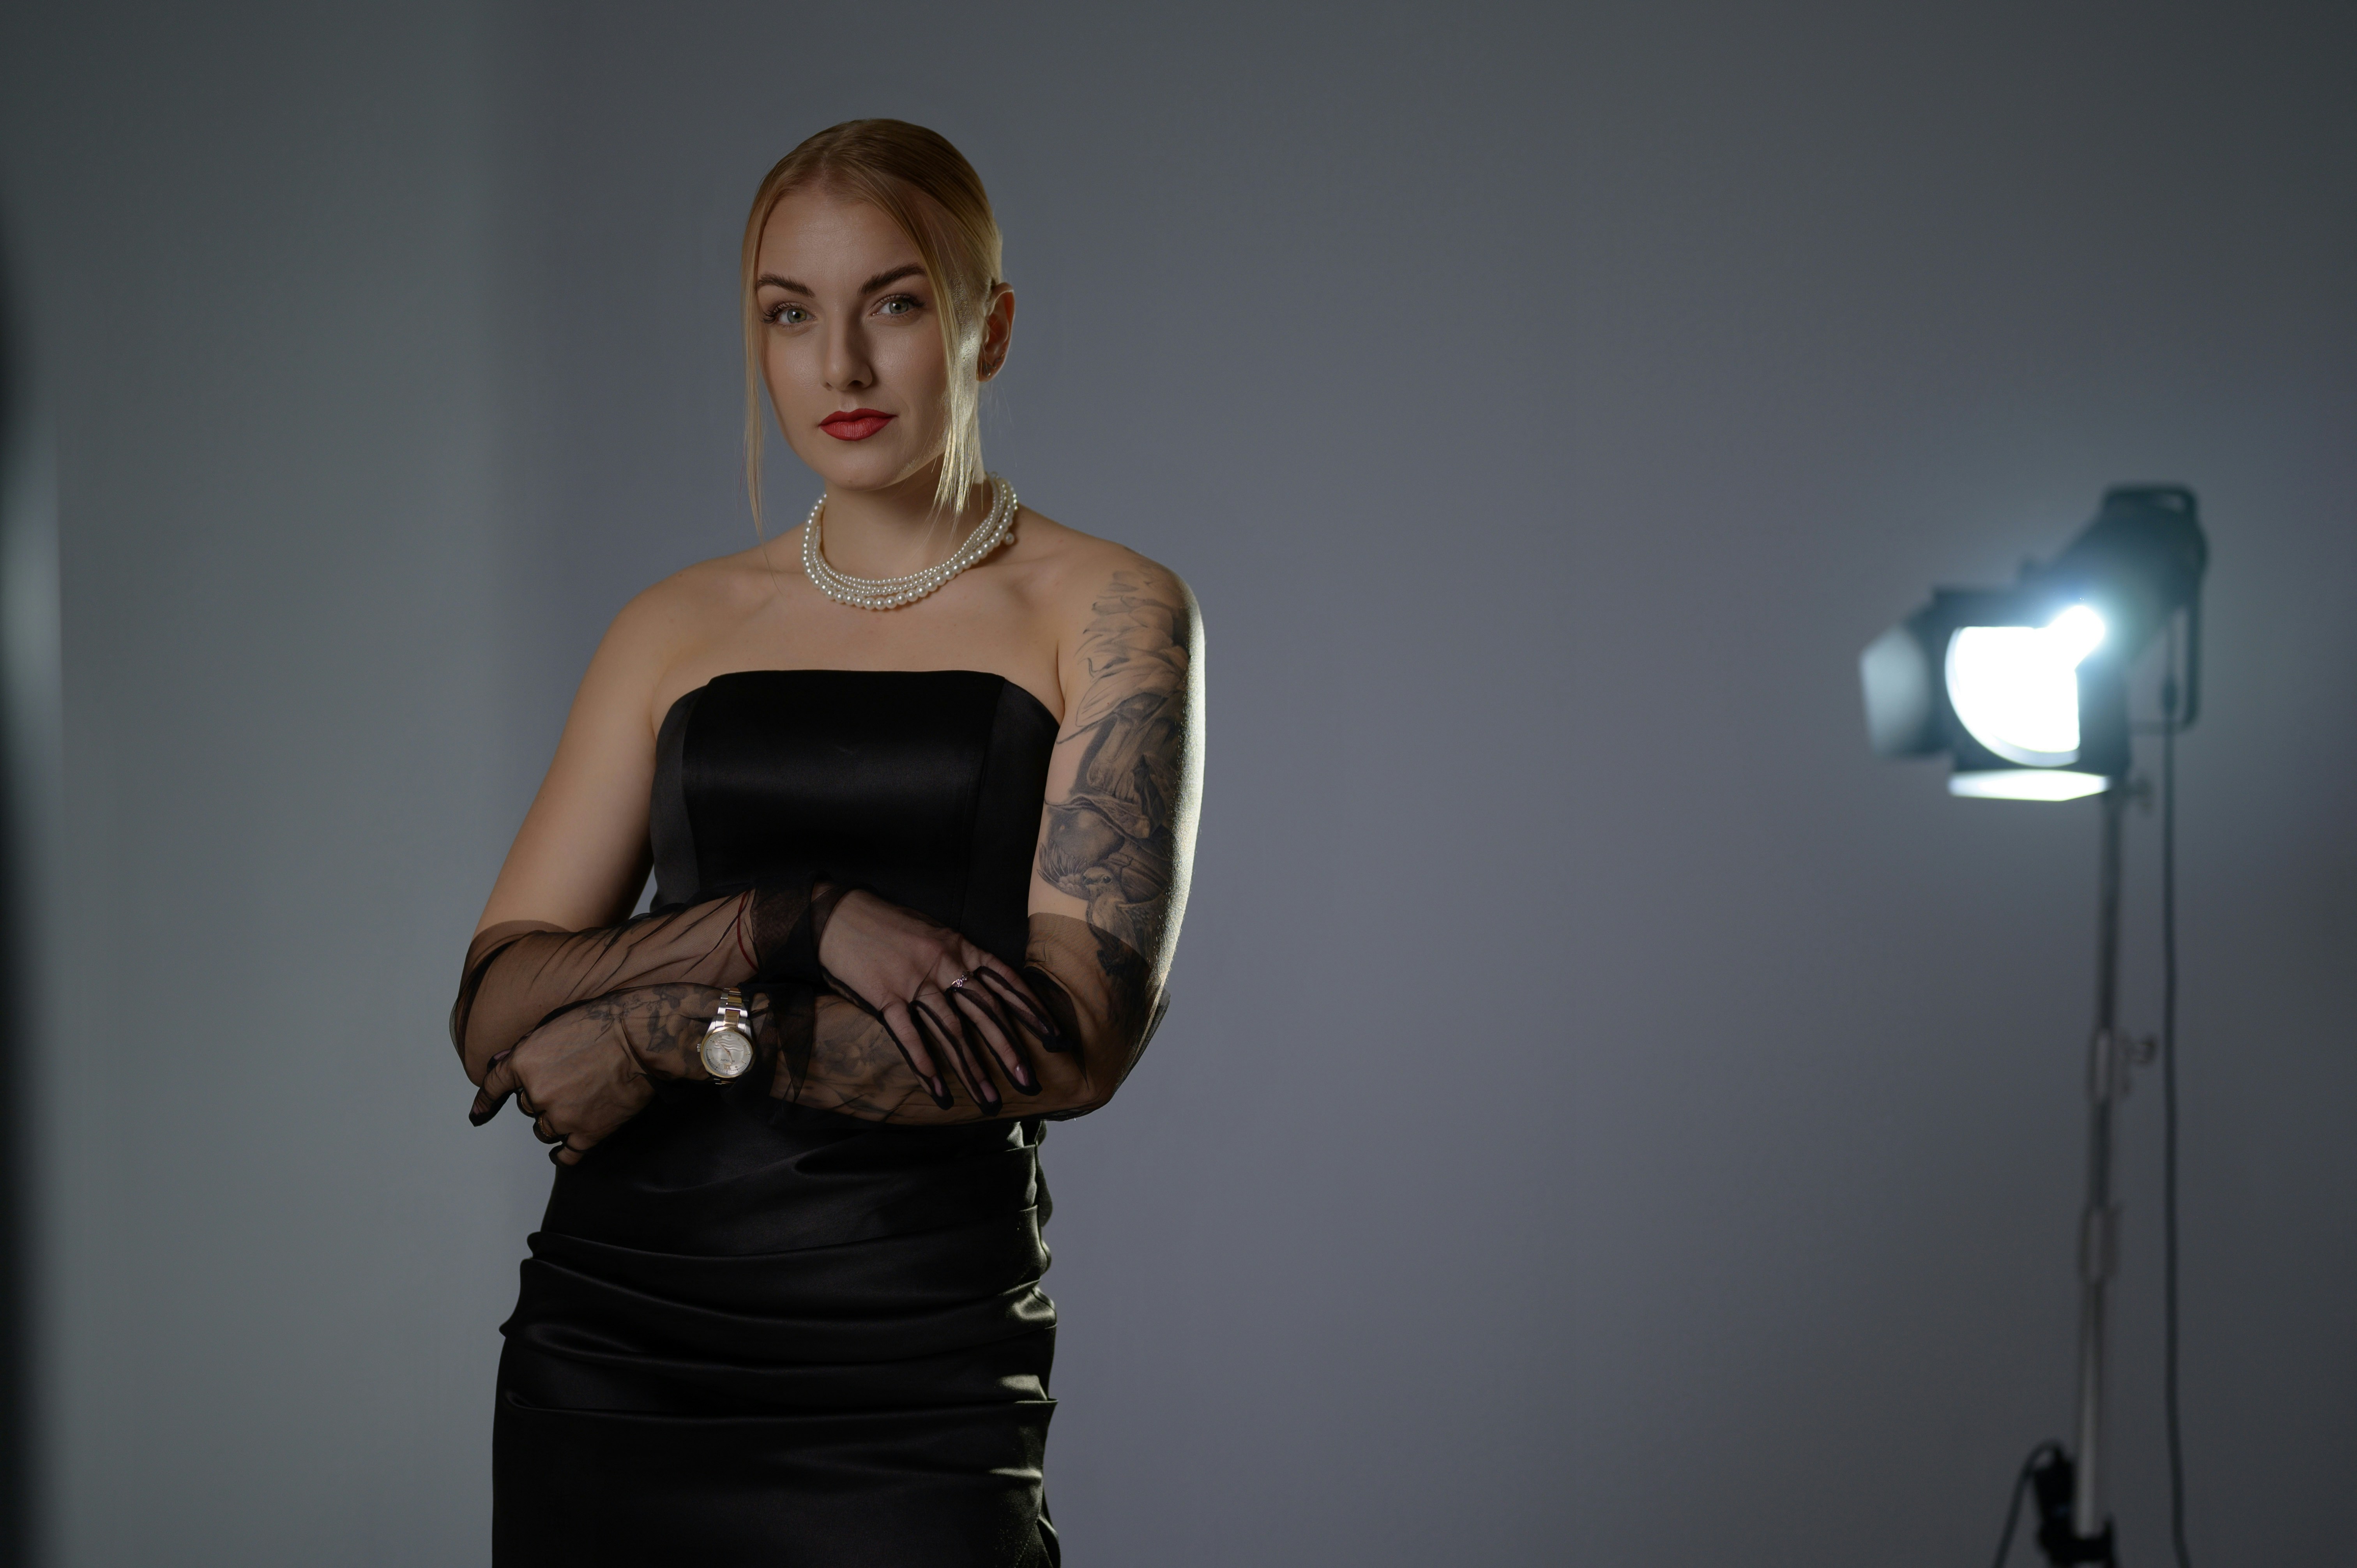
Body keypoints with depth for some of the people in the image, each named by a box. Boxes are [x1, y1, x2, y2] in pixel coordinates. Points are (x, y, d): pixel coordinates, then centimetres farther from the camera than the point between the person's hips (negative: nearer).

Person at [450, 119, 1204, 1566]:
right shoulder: (681, 629, 10)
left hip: (910, 1382, -3)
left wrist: (681, 1028, -12)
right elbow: (495, 1011, 1)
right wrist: (803, 918, -14)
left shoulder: (1105, 615, 0)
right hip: (606, 1342, 3)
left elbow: (1077, 1041, -12)